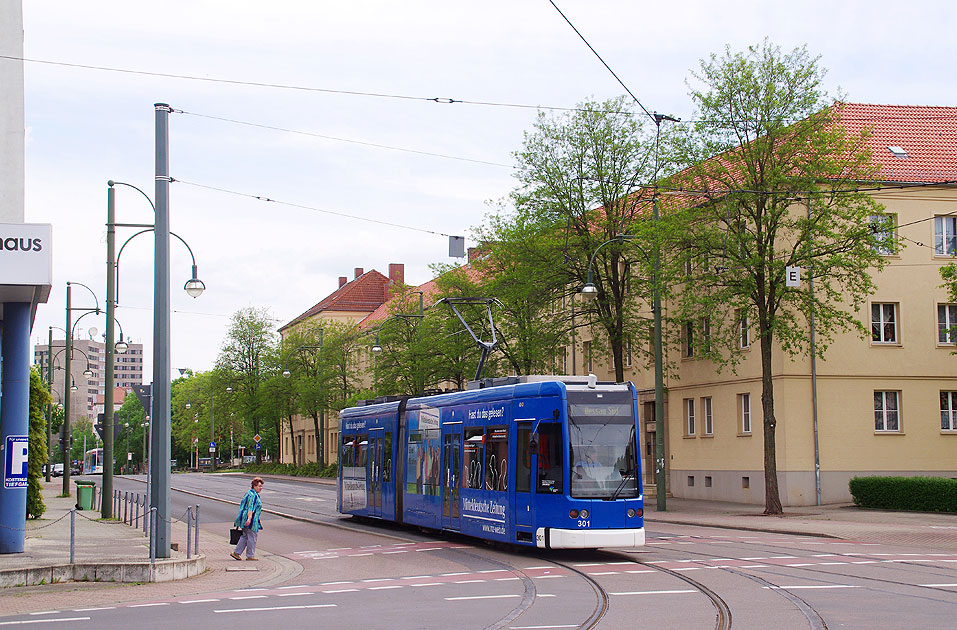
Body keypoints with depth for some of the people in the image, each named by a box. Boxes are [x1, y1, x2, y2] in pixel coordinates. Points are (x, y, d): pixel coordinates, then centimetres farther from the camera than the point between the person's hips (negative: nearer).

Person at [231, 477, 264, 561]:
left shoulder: (249, 493, 17)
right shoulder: (253, 495, -16)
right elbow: (250, 508, -25)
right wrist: (249, 518, -32)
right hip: (250, 520, -11)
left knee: (245, 536, 15)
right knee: (252, 536, -2)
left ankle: (236, 552, 15)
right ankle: (250, 555, 5)